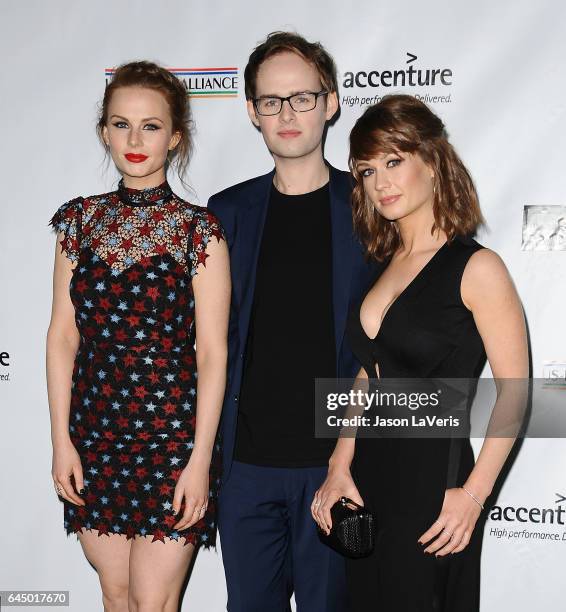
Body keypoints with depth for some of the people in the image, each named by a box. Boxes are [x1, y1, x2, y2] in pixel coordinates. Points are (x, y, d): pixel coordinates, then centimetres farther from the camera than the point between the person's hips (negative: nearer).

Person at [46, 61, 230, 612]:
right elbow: (63, 334, 5)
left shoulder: (198, 229, -7)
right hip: (94, 430, 4)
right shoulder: (80, 219, 4)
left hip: (172, 433, -3)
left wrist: (200, 458, -11)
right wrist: (61, 439, 1)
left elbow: (212, 352, -8)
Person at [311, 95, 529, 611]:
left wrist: (473, 494, -16)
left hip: (434, 480, -6)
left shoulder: (476, 268, -13)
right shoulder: (385, 266, 7)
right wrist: (341, 466, 3)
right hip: (367, 480, 7)